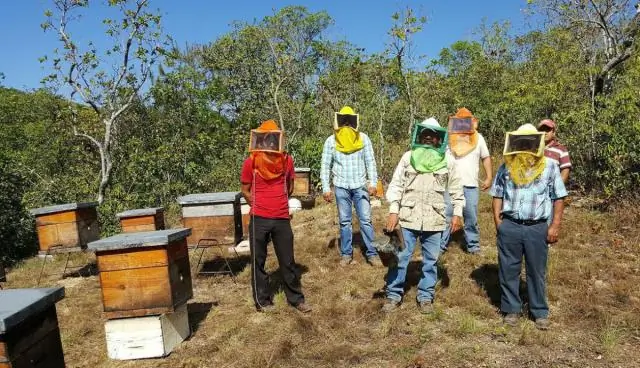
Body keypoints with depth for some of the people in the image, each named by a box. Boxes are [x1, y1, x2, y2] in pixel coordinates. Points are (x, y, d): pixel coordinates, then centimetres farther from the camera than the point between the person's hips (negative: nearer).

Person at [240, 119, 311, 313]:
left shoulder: (286, 160, 3)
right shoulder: (251, 162, -4)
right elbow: (245, 190, 5)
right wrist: (260, 205, 2)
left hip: (282, 218, 2)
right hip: (259, 219, -2)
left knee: (288, 261, 11)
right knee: (258, 261, 8)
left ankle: (296, 298, 24)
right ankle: (262, 301, 24)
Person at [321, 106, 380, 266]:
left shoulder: (363, 138, 1)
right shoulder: (331, 141, 1)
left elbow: (370, 162, 2)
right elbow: (325, 166, 2)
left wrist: (373, 183, -7)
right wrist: (326, 188, -3)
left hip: (360, 186, 0)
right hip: (341, 187, 0)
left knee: (365, 220, 1)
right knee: (344, 221, 8)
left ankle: (372, 253, 9)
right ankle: (346, 254, 18)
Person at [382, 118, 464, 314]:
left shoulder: (447, 161, 3)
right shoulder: (408, 157, 0)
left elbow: (456, 190, 9)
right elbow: (396, 185, 0)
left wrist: (457, 213, 3)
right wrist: (393, 211, -8)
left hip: (434, 220, 1)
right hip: (408, 218, -1)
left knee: (431, 260, 11)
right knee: (399, 258, 5)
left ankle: (426, 296, 26)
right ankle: (393, 295, 19)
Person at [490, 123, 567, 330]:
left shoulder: (550, 166, 0)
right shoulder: (506, 166, 4)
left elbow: (558, 198, 3)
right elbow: (498, 194, 10)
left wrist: (555, 225, -3)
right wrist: (497, 219, 0)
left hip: (537, 228, -1)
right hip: (509, 227, 1)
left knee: (537, 271, 11)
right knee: (508, 270, 10)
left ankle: (540, 312, 27)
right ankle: (511, 309, 25)